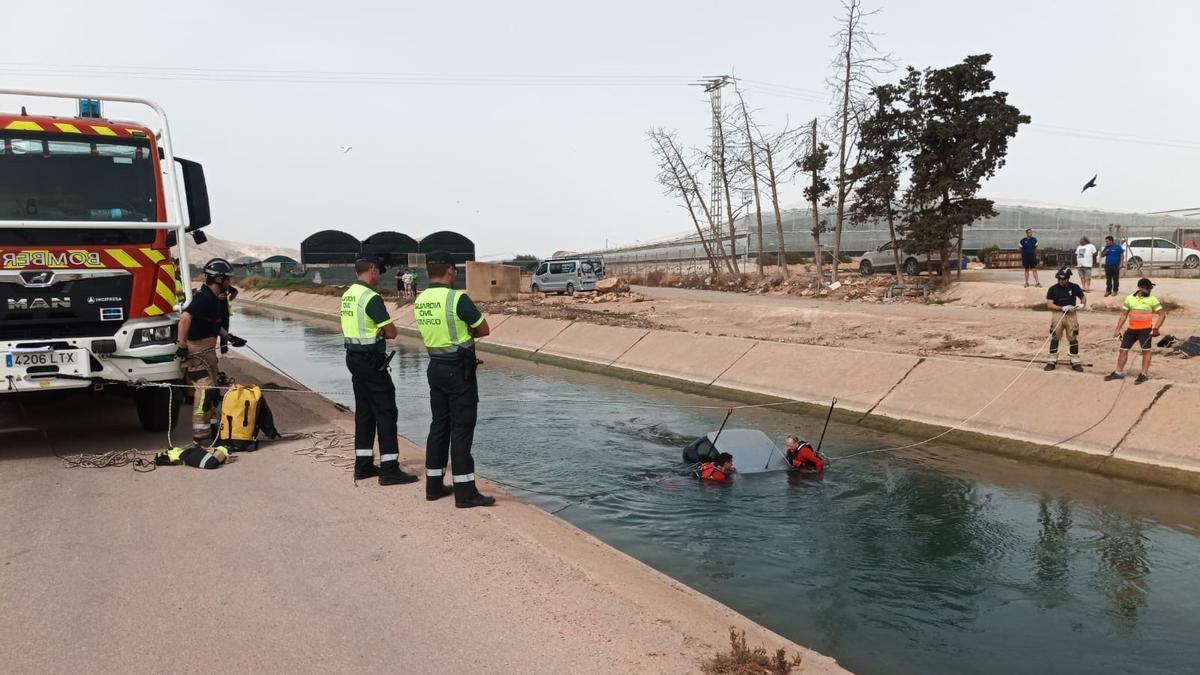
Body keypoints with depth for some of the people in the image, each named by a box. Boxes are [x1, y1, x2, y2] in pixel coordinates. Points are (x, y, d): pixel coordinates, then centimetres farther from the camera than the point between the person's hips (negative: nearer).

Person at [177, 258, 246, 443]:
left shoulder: (216, 299, 12)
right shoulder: (204, 298, -20)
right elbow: (185, 317, -33)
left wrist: (229, 337, 22)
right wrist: (182, 346, -30)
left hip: (208, 349, 10)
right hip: (196, 350, -10)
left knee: (213, 388, 17)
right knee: (205, 388, -12)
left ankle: (211, 426, 29)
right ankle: (200, 434, -8)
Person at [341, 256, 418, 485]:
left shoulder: (347, 295, 10)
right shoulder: (371, 297, -18)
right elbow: (391, 332, -17)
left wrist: (377, 331, 1)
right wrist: (382, 331, 4)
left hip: (354, 357, 9)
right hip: (372, 361, -9)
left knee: (364, 411, 14)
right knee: (386, 412, -5)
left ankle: (363, 465, 20)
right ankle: (389, 469, -4)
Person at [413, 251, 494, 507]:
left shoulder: (420, 301, 5)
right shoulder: (457, 298, -18)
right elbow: (484, 330, -9)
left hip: (436, 367, 8)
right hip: (459, 370, -8)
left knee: (439, 425, 15)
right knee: (462, 429, -4)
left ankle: (434, 485, 21)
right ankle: (465, 492, -1)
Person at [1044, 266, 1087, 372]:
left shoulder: (1074, 287, 1)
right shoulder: (1053, 289, -4)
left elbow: (1083, 297, 13)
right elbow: (1049, 305, -9)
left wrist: (1082, 304, -10)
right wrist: (1063, 308, -20)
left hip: (1071, 315, 1)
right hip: (1058, 314, -1)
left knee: (1073, 338, 3)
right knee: (1054, 338, 1)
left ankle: (1075, 361, 11)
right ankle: (1052, 360, 8)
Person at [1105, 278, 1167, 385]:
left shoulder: (1152, 299, -4)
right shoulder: (1130, 298, 5)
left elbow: (1162, 314, -5)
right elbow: (1124, 315, 11)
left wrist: (1156, 328, -15)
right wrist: (1117, 329, 6)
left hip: (1145, 329, -4)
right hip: (1132, 329, 4)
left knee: (1146, 351, -4)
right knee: (1123, 349, 6)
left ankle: (1144, 374, 3)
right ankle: (1119, 372, 17)